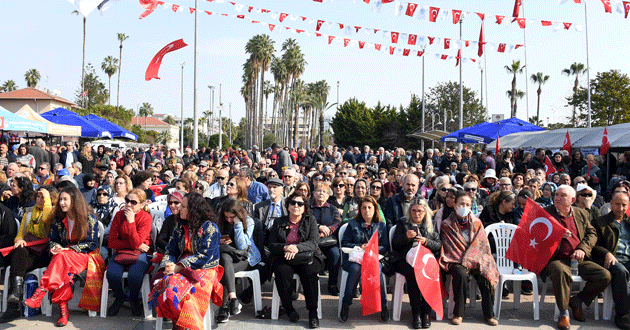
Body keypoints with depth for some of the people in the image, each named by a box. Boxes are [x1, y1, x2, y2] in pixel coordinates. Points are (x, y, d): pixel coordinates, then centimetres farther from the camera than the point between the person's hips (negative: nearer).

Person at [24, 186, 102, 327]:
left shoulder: (89, 218, -4)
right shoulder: (58, 219, 10)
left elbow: (92, 244, -7)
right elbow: (52, 240, 16)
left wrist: (69, 249, -17)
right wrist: (54, 248, -9)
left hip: (86, 256, -4)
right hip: (64, 256, 4)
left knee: (61, 257, -35)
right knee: (61, 271, -33)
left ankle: (38, 295, -40)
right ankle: (63, 310, -34)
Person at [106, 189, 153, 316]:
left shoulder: (146, 218, -10)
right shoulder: (119, 215, -2)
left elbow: (136, 243, -21)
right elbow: (111, 242, -5)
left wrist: (131, 221, -25)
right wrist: (132, 245, -13)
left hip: (139, 254, -3)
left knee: (134, 276, -31)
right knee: (112, 274, -27)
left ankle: (134, 299, 5)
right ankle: (119, 298, 8)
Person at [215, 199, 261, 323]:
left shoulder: (248, 222, -9)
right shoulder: (223, 222, 6)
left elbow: (241, 246, -19)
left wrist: (238, 224, -21)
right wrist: (220, 241, -7)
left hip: (247, 258, -4)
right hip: (227, 256, 4)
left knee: (224, 268, -32)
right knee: (225, 257, -34)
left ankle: (225, 306, -28)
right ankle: (233, 299, -39)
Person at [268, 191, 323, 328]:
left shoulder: (310, 220, 11)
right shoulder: (278, 222, 14)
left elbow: (313, 242, -3)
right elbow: (271, 245, 7)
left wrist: (296, 248, -21)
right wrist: (285, 248, -15)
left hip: (306, 257, -1)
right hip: (284, 259, 1)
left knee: (309, 271, -32)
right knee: (282, 271, -31)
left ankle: (313, 312, -24)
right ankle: (288, 308, -17)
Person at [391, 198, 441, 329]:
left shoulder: (432, 224, 19)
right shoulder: (402, 223, 15)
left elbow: (439, 245, 11)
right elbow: (394, 245, 8)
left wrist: (426, 241, -8)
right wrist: (406, 237, -9)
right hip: (406, 259, -1)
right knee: (412, 273, -34)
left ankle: (426, 312, -21)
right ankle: (416, 313, -26)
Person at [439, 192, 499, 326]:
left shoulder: (476, 223, 13)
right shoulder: (447, 225, 5)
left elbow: (482, 245, 11)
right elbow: (446, 248, 2)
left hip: (476, 259, 2)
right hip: (456, 261, -2)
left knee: (486, 275, -26)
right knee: (461, 275, -34)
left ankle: (489, 313, -9)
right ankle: (458, 313, -20)